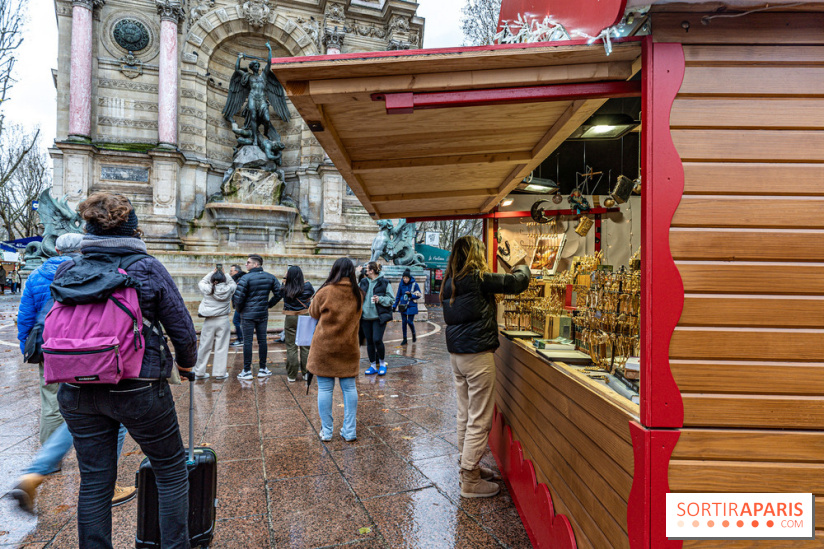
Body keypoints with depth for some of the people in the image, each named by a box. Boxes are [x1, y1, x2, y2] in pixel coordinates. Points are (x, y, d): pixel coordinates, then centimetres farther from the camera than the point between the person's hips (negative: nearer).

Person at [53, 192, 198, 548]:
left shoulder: (66, 271, 3)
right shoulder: (148, 269, -9)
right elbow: (183, 330, -8)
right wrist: (187, 363, 10)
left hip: (77, 392, 5)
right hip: (138, 390, -4)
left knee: (94, 481, 17)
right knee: (172, 471, 13)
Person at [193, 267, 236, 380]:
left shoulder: (207, 290, -4)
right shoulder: (228, 289, -5)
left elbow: (201, 283, 17)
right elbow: (233, 283, 17)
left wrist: (212, 272, 15)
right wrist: (224, 274, 13)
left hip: (209, 321, 1)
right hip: (223, 320, -1)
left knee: (205, 347, 10)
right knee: (222, 347, 4)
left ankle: (199, 372, 20)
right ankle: (220, 373, 9)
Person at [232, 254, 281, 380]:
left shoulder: (246, 278, -12)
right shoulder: (270, 277, 4)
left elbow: (238, 298, -13)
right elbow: (279, 293, 5)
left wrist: (239, 309, 6)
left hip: (248, 314, -4)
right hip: (263, 314, 4)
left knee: (247, 342, 2)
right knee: (262, 340, 10)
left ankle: (247, 371, 6)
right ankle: (263, 369, 17)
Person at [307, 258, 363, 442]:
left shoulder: (325, 292, -11)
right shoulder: (358, 294, -1)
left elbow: (313, 312, 5)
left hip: (324, 348, -3)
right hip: (349, 348, 3)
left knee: (325, 388, 7)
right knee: (349, 388, 9)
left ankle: (326, 431, 16)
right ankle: (350, 431, 16)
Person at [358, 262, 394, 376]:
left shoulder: (384, 283, -3)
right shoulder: (363, 282, 10)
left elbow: (391, 299, -3)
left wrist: (380, 299, -16)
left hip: (379, 317, -5)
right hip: (366, 316, 5)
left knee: (377, 340, -12)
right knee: (369, 341, 9)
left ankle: (382, 363, 12)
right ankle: (373, 365, 22)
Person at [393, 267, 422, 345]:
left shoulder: (414, 284, -8)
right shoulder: (401, 284, 1)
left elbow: (419, 295, -2)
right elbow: (398, 296, 11)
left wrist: (411, 295, -18)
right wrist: (394, 305, 10)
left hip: (412, 306, -3)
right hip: (403, 306, 3)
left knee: (410, 321, -5)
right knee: (404, 322, 4)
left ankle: (414, 335, 24)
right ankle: (404, 339, 16)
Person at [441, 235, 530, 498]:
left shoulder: (450, 282, 10)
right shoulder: (477, 278, -15)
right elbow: (517, 283, -10)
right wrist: (522, 268, 12)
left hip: (456, 354, 9)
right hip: (477, 354, -9)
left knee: (465, 415, 19)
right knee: (479, 420, 2)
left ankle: (468, 464, 33)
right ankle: (470, 480, 11)